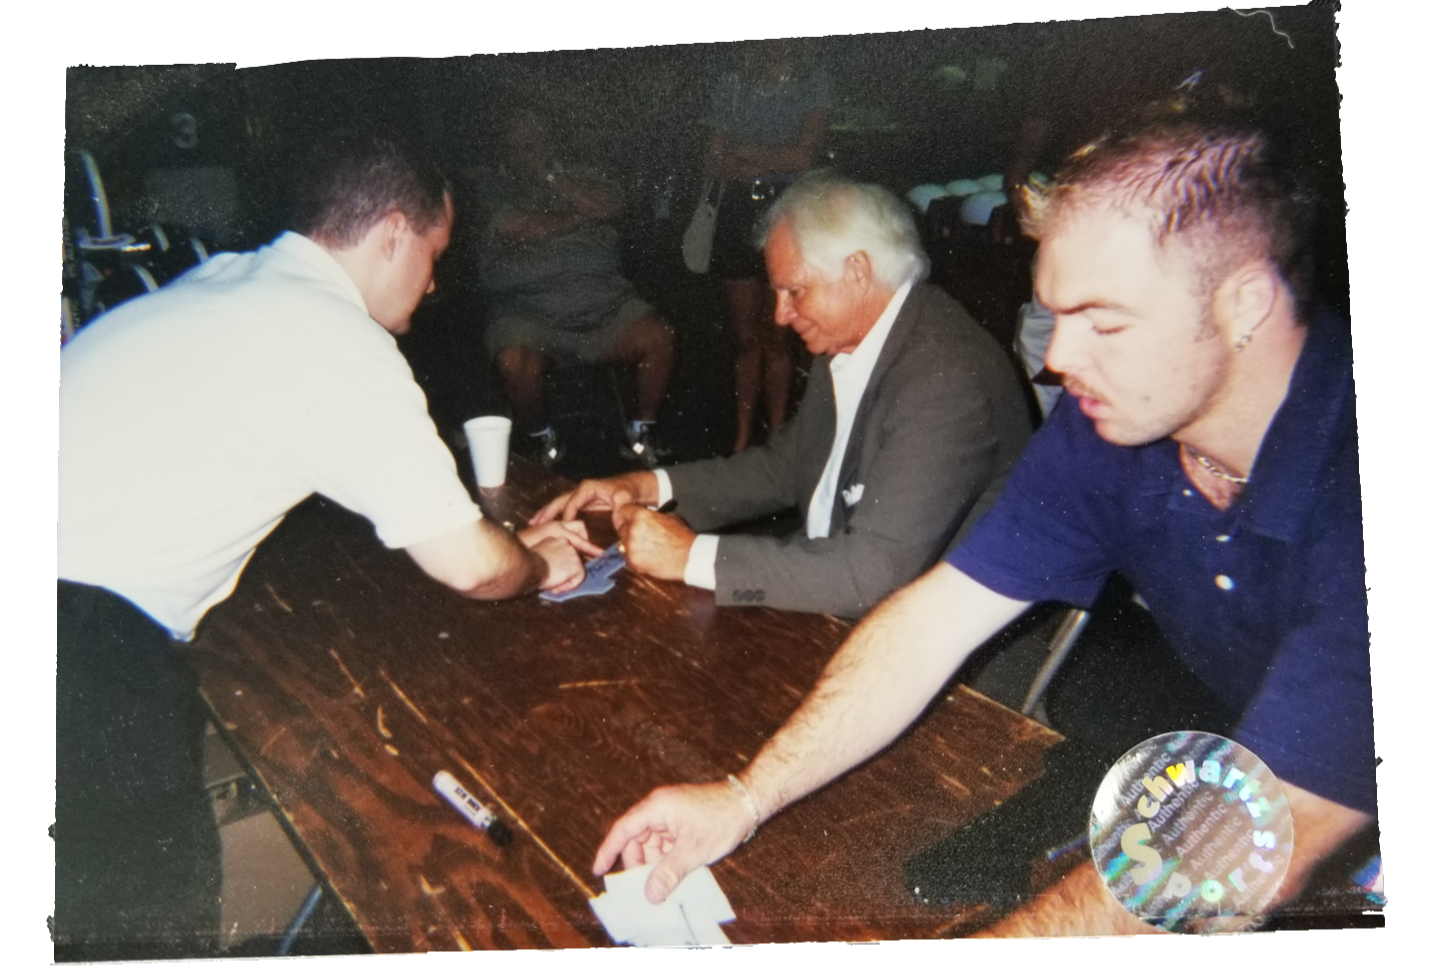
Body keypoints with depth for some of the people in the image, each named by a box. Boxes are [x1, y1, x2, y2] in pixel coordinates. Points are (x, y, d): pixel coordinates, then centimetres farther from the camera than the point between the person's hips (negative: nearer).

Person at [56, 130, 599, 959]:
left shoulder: (233, 279, 12)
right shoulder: (339, 341, -14)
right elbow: (467, 564, -10)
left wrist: (512, 538, 26)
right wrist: (539, 566, 12)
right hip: (86, 628, -9)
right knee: (157, 912, 7)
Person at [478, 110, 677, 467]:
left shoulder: (578, 180, 21)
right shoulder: (497, 192, 11)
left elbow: (608, 206, 0)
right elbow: (516, 228, -9)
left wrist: (551, 177, 0)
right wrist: (583, 215, 3)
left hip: (604, 302, 3)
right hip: (527, 312, -2)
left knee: (659, 337, -23)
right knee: (514, 362, -34)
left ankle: (641, 433, -2)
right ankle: (540, 439, -3)